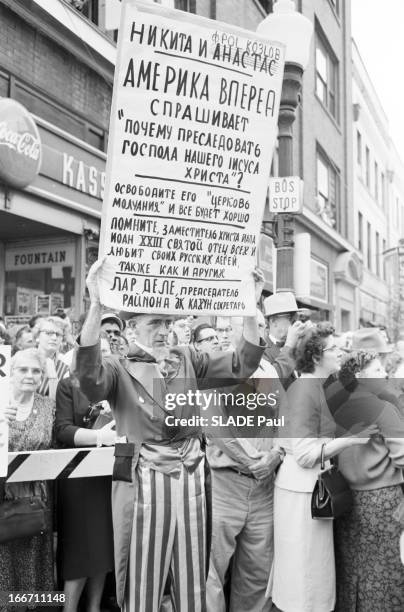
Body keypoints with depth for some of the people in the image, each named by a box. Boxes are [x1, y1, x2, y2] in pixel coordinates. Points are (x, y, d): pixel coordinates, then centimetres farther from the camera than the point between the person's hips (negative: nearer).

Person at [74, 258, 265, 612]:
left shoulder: (188, 360, 8)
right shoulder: (119, 370, -3)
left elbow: (242, 365, 1)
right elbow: (89, 376, -25)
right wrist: (96, 305, -36)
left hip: (190, 478, 3)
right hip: (143, 480, -3)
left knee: (192, 579, 15)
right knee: (143, 581, 8)